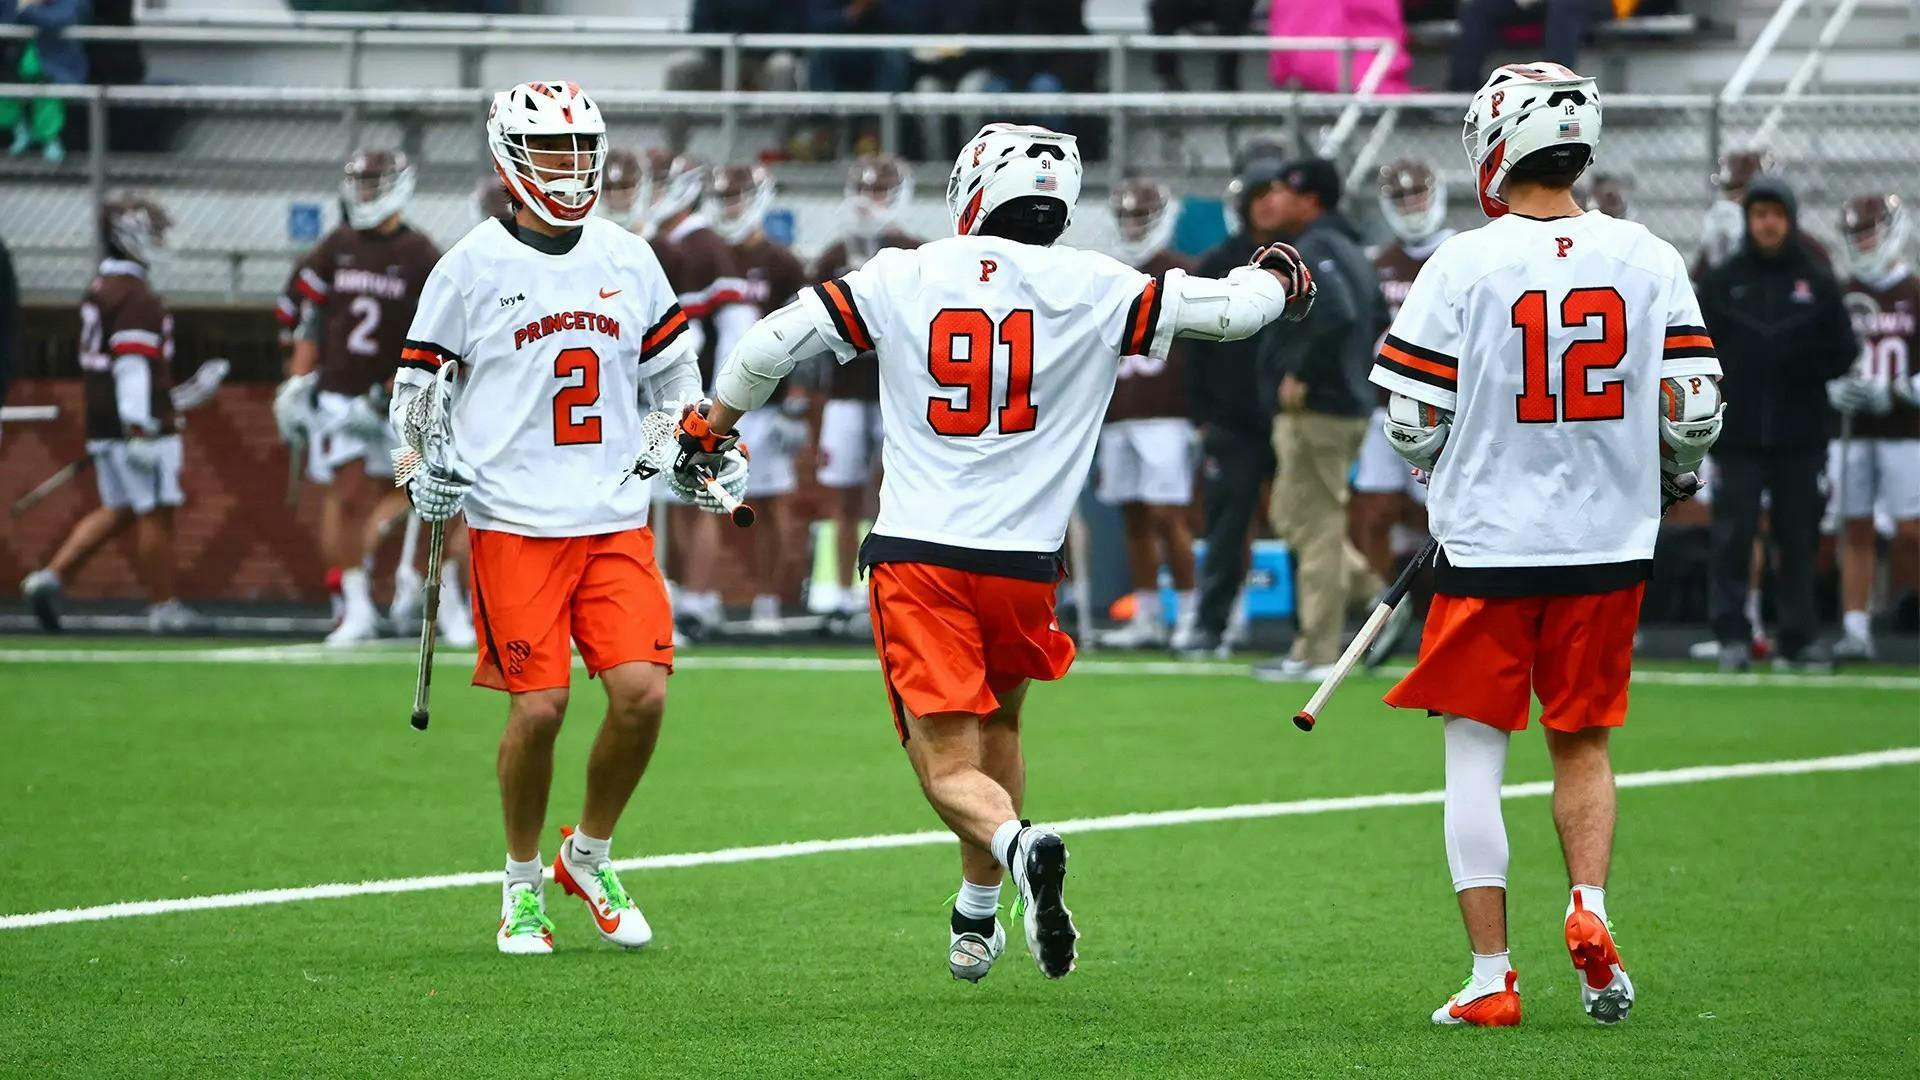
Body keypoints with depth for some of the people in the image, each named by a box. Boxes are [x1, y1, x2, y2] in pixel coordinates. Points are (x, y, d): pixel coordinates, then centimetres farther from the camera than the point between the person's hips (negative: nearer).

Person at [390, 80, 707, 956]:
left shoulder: (628, 260, 11)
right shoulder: (473, 266, -1)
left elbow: (670, 373, 24)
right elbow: (417, 387, 5)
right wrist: (430, 466, -11)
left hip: (617, 521, 4)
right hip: (513, 523, -4)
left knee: (642, 693, -9)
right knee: (539, 707, -9)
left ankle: (590, 857, 15)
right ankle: (522, 884, 12)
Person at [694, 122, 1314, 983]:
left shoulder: (903, 280, 1)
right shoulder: (1091, 290, 1)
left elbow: (775, 343, 1)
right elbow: (1224, 310, 6)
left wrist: (711, 427, 19)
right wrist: (1277, 282, 30)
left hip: (915, 554, -1)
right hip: (1021, 559, 1)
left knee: (949, 767, 0)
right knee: (997, 726, 27)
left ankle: (1016, 844, -32)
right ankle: (976, 923, 33)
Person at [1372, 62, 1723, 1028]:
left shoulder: (1463, 265, -10)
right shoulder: (1649, 260, -1)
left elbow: (1412, 421, -7)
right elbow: (1690, 409, 0)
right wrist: (1672, 474, 23)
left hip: (1487, 547, -3)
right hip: (1609, 547, 3)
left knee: (1475, 759, 5)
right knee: (1582, 745, 19)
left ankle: (1490, 976, 4)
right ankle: (1588, 907, -4)